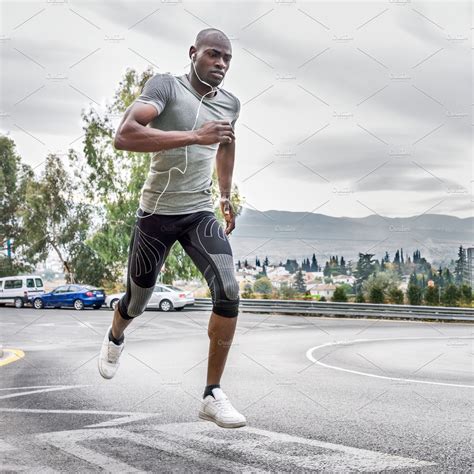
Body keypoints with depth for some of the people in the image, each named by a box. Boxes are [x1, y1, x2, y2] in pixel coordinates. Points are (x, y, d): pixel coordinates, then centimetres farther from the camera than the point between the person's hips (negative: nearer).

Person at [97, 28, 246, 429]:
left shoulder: (230, 103, 4)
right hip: (157, 212, -3)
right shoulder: (165, 86, -14)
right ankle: (115, 338, 52)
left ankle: (213, 395, -10)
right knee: (138, 302, 14)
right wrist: (194, 136, -37)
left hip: (201, 213, 4)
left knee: (229, 293, -19)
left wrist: (227, 196, 28)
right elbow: (124, 136, -32)